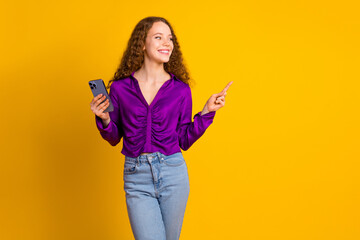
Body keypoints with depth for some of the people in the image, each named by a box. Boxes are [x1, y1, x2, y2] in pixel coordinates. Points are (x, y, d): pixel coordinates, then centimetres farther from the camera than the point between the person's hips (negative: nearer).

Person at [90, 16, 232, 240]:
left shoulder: (180, 89, 1)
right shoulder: (120, 87, 0)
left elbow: (185, 140, 5)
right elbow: (114, 138, 8)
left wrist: (207, 112, -3)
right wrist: (104, 119, -10)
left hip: (173, 173, 1)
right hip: (137, 178, -1)